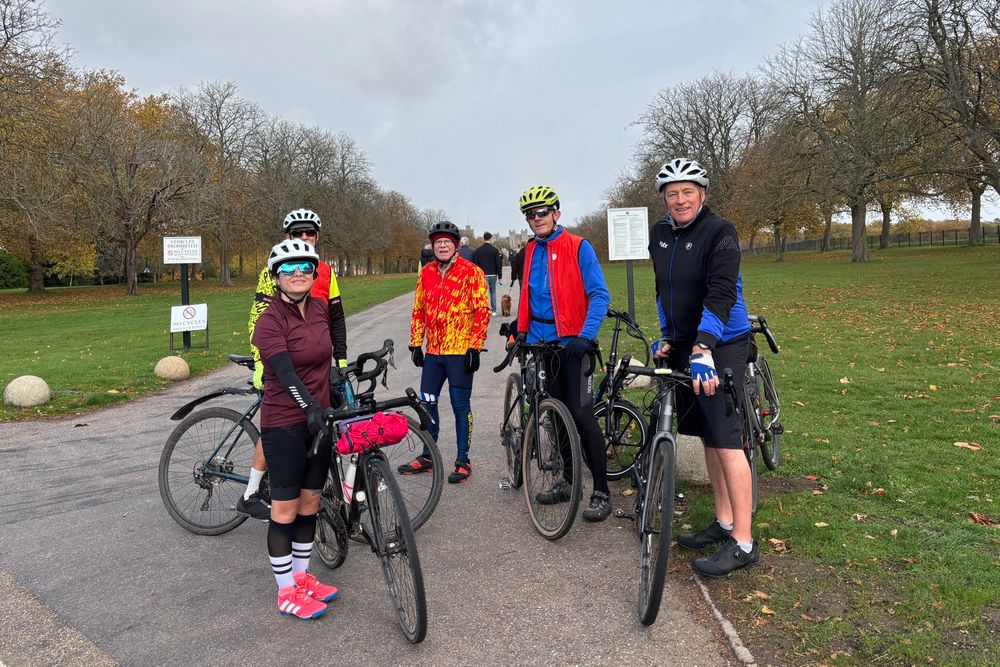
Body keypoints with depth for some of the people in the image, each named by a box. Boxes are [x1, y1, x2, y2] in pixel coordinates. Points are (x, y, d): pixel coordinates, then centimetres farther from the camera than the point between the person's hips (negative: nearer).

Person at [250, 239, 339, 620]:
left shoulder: (321, 309, 4)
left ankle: (302, 576, 32)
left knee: (309, 503, 15)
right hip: (285, 424, -6)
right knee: (285, 510, 4)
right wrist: (310, 407, -38)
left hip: (318, 419, 6)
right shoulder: (270, 321, -15)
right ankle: (286, 593, 18)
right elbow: (285, 373, -28)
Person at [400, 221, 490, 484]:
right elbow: (418, 310, 15)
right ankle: (427, 457, 27)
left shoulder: (471, 272, -6)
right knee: (427, 403, 12)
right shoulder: (426, 273, 10)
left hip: (460, 351, -5)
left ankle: (463, 461, 14)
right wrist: (416, 344, 11)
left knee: (461, 406, 2)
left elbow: (482, 311, -9)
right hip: (433, 351, 6)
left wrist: (475, 348, -13)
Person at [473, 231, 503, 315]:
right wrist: (500, 276, 3)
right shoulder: (494, 250, -2)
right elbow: (498, 264, -2)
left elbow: (476, 264, 0)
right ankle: (493, 310, 15)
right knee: (493, 292, 14)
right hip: (493, 275, 1)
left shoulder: (478, 250, 0)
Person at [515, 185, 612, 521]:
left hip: (574, 343, -6)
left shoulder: (578, 247, -7)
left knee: (581, 415, -9)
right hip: (544, 343, 6)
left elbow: (599, 295, -12)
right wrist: (521, 330, 13)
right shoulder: (531, 252, 12)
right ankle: (568, 481, 25)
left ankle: (601, 491, 0)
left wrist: (586, 335, -23)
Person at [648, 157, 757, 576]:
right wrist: (668, 337, 12)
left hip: (719, 346, -7)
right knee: (707, 436, 13)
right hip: (685, 345, 7)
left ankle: (743, 542, -1)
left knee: (726, 440, -10)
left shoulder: (719, 232, -13)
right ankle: (723, 522, 26)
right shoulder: (660, 234, 8)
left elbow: (721, 293, -25)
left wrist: (703, 347, -37)